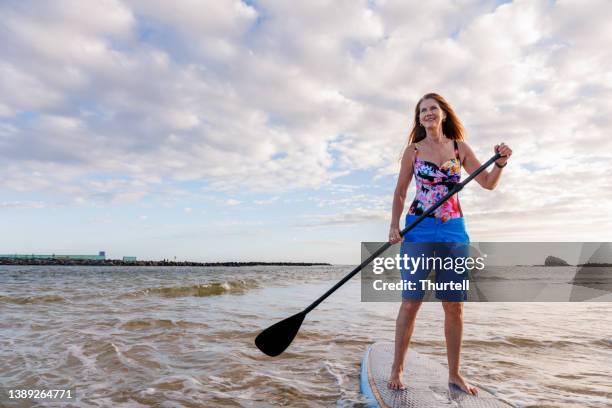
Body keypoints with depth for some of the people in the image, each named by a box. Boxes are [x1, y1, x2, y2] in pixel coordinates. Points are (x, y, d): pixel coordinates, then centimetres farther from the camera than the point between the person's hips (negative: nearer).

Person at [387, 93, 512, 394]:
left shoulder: (460, 147, 9)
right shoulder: (413, 150, 4)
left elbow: (488, 183, 11)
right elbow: (400, 193, 6)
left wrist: (500, 163, -8)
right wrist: (394, 226, -7)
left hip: (453, 229, 2)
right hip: (418, 228, -2)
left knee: (454, 306, 4)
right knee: (411, 302, -4)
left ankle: (454, 374, 18)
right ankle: (397, 369, 10)